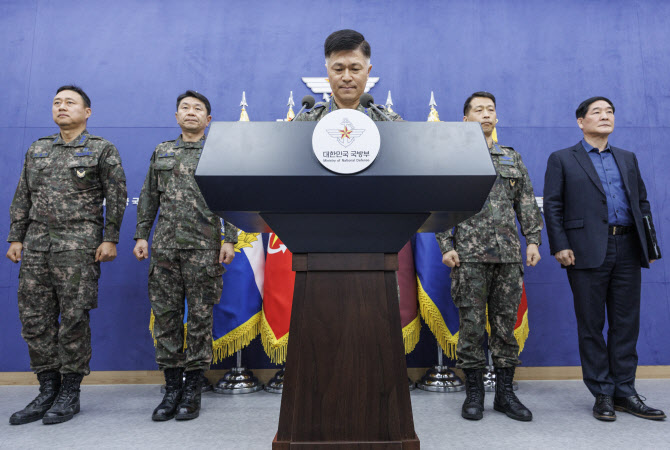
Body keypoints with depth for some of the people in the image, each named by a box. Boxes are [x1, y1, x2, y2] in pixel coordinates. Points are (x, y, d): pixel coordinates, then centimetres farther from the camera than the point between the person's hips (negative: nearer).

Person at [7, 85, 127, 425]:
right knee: (34, 319, 5)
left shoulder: (102, 150, 3)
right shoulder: (37, 150, 18)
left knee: (73, 319, -3)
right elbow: (22, 198, 18)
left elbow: (116, 197, -1)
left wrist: (110, 239, -8)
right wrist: (16, 238, 11)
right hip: (36, 244, 5)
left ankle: (70, 393, 9)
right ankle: (48, 390, 17)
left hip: (78, 244, -5)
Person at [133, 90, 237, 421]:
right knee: (165, 314, 4)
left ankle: (193, 389, 11)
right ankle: (172, 387, 15)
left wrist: (229, 239, -8)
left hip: (204, 246, -3)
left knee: (200, 316, 1)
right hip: (164, 245, 4)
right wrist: (141, 235, 9)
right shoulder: (161, 152, 17)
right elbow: (148, 197, 17)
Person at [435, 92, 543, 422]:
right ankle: (473, 393, 13)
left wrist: (533, 240, 4)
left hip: (509, 255, 3)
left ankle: (505, 392, 17)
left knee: (506, 323, 6)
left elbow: (527, 203, 14)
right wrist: (446, 246, -8)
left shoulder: (512, 157, 17)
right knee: (471, 323, 0)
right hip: (469, 256, -3)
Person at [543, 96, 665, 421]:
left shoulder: (627, 159, 20)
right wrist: (560, 246, -10)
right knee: (591, 325, 2)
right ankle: (602, 394, 12)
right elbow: (552, 206, -1)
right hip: (588, 251, -4)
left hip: (627, 250, 4)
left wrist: (650, 242, 9)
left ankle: (624, 392, 17)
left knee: (626, 323, 6)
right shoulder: (562, 159, 6)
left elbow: (642, 201, 19)